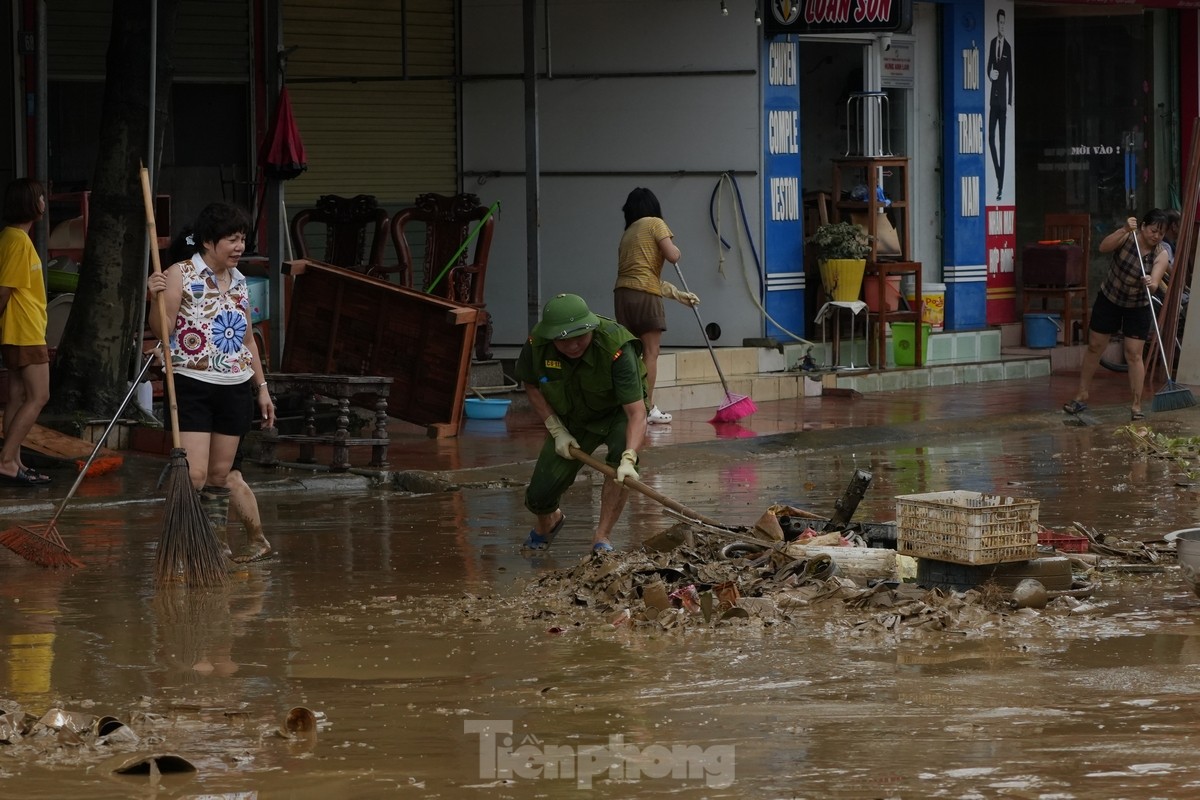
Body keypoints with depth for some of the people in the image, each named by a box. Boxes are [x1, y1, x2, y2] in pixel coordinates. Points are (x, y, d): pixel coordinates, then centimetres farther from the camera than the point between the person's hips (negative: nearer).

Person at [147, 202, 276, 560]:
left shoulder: (239, 282, 12)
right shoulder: (181, 275, -7)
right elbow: (161, 331, -15)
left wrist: (262, 387, 19)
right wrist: (156, 299, -32)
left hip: (235, 390, 6)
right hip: (192, 387, -6)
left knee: (220, 474, 10)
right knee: (195, 474, -14)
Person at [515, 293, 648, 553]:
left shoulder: (615, 348, -37)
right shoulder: (537, 345, -25)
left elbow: (637, 413, -40)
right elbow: (531, 386, -2)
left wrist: (629, 459, -55)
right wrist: (557, 431, -11)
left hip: (617, 412, -3)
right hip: (569, 419, 3)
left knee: (621, 451, -37)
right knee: (539, 495, -7)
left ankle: (602, 538, -21)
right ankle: (547, 522, 34)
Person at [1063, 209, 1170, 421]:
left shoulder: (1161, 254, -17)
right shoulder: (1128, 236, -16)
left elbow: (1155, 283, -31)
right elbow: (1104, 247, -33)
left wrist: (1150, 283, -55)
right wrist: (1124, 230, -45)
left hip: (1137, 307, -1)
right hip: (1109, 299, 1)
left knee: (1134, 355, -7)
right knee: (1094, 347, 7)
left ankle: (1136, 406, 0)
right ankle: (1081, 397, 20)